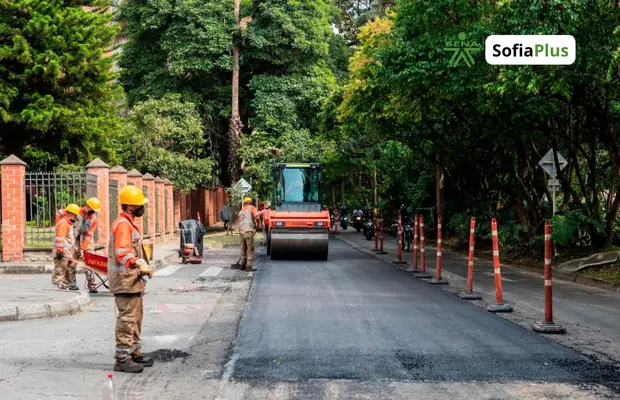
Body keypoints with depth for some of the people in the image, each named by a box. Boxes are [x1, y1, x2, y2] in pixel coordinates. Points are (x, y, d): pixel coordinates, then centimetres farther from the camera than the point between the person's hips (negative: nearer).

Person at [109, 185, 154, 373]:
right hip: (125, 279, -11)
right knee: (127, 319, -9)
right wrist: (140, 266, -39)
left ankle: (135, 353, 29)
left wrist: (142, 266, 17)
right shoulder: (122, 224, -16)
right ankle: (122, 359, -5)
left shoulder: (129, 223, 17)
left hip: (132, 279, 11)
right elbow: (122, 253, -28)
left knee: (136, 317, 19)